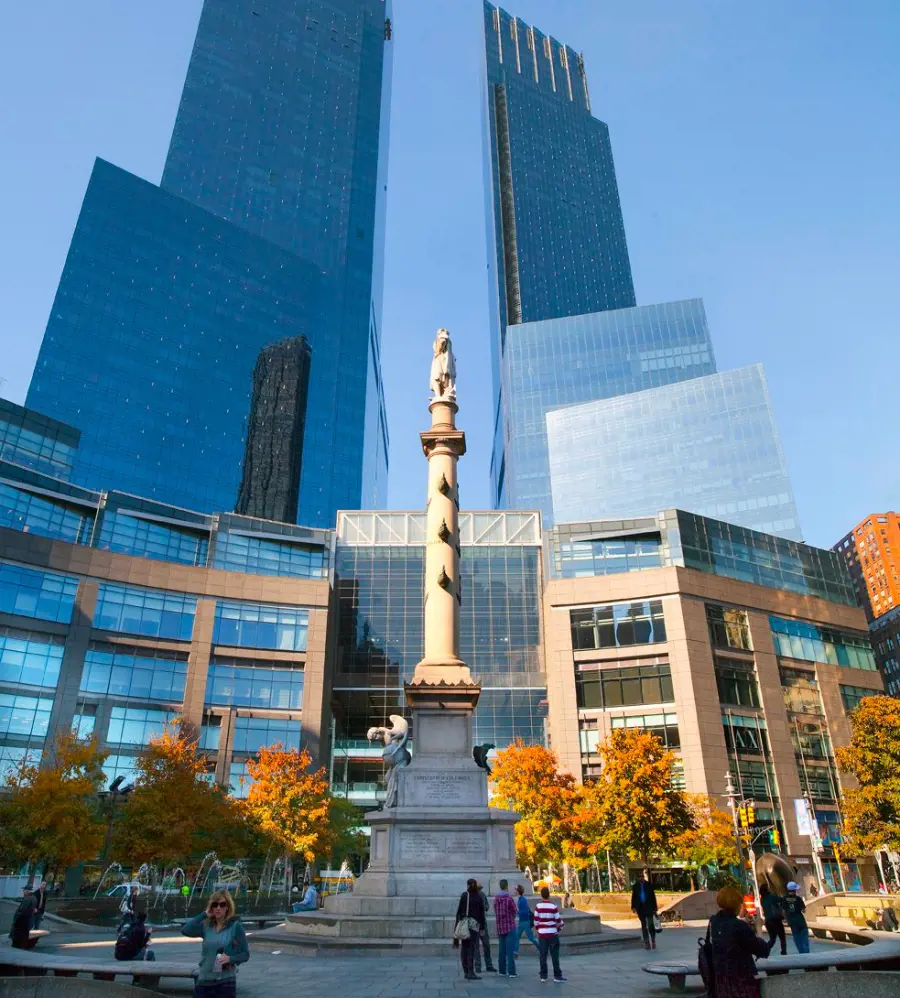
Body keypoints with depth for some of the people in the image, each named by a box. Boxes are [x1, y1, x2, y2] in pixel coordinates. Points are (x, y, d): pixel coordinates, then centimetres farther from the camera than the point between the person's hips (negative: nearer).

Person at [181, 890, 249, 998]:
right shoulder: (206, 925, 2)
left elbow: (245, 954, -5)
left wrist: (230, 958, -22)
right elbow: (185, 930, -15)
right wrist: (204, 914, -13)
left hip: (225, 981, -3)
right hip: (204, 980, 3)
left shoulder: (235, 926, -7)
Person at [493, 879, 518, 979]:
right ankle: (511, 972, -3)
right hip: (510, 926, -5)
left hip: (500, 927, 6)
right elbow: (514, 911, -4)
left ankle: (502, 971, 16)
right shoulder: (509, 899, -16)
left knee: (502, 950, 12)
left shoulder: (495, 899, 2)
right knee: (510, 950, -2)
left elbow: (496, 913, 8)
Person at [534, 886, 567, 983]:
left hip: (542, 934, 2)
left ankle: (543, 975, 12)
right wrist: (560, 929, 14)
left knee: (542, 955, 8)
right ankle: (557, 976, 4)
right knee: (555, 955, 3)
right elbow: (558, 919, -5)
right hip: (553, 933, -2)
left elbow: (536, 920, 0)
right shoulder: (553, 906, -10)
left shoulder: (538, 906, -3)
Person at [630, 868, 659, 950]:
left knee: (650, 924, -7)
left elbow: (653, 896, 0)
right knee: (644, 925, 8)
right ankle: (646, 943, 14)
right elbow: (634, 896, 3)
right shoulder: (636, 885, 2)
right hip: (640, 908, 2)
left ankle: (653, 941, 9)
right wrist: (633, 907, -3)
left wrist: (654, 908, -3)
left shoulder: (649, 885, -2)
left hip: (649, 907, -2)